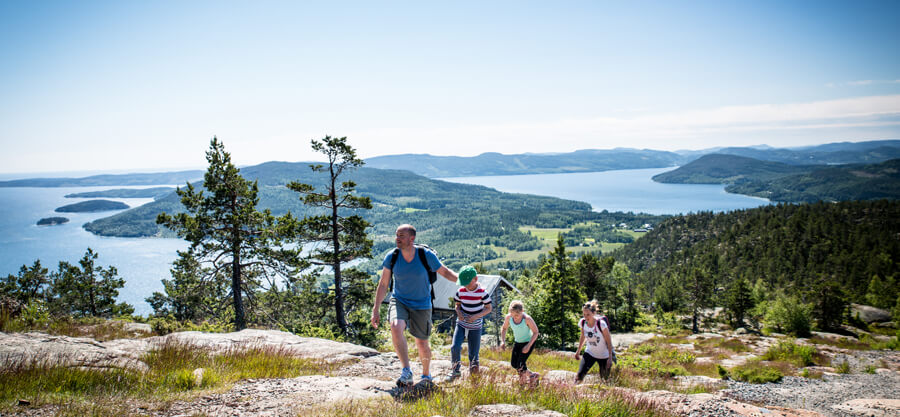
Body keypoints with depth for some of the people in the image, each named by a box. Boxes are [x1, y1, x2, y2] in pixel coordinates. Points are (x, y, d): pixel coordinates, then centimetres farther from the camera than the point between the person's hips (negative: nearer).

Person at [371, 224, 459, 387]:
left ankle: (426, 374, 38)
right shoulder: (391, 257, -10)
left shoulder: (427, 255, -15)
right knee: (396, 327, -31)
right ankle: (406, 371, -23)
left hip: (421, 305, -1)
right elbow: (383, 284, -1)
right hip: (399, 301, 1)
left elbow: (445, 272, -2)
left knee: (422, 345, 8)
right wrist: (376, 310, -3)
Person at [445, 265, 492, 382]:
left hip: (475, 327, -2)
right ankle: (455, 371, 5)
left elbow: (489, 308, -5)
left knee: (473, 354, 4)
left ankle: (473, 375, 30)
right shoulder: (460, 291, -4)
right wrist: (458, 312, -13)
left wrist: (476, 316, -20)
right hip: (461, 324, 2)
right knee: (455, 347, -15)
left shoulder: (482, 292, -13)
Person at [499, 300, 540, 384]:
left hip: (529, 342, -6)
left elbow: (536, 332, -20)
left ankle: (523, 380, 12)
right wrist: (503, 341, -11)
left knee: (520, 363, -14)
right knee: (514, 364, 8)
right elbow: (504, 328, 2)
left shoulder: (527, 319, -30)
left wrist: (528, 345, -27)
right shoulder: (509, 317, -18)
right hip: (517, 342, 6)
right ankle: (531, 374, 29)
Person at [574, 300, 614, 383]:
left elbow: (609, 341, -15)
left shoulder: (601, 323, -24)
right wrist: (578, 351, 15)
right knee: (579, 376, -14)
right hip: (589, 353, 3)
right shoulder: (582, 322, -11)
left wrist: (610, 358, -15)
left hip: (603, 356, -3)